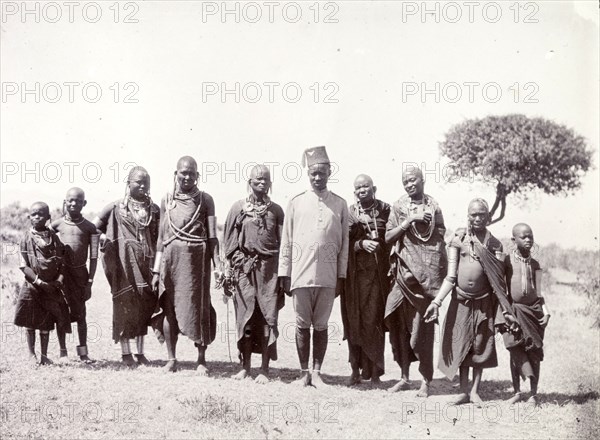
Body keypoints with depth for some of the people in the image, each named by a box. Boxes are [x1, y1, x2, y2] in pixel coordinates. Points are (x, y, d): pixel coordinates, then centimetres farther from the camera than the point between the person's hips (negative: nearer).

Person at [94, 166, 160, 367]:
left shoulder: (153, 209, 8)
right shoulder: (116, 208, 1)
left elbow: (158, 239, 7)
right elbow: (93, 227, 4)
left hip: (145, 264, 3)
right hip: (124, 263, -3)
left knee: (144, 305, 6)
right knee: (125, 304, -1)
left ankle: (140, 352, 15)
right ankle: (125, 352, 8)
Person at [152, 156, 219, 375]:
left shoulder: (205, 200, 3)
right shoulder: (167, 200, 11)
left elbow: (212, 235, 0)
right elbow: (161, 236, 13)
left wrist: (217, 265, -9)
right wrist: (156, 269, 9)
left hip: (197, 258, -2)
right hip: (171, 258, 3)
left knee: (198, 307, -1)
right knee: (169, 307, 4)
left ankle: (201, 360, 9)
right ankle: (172, 358, 15)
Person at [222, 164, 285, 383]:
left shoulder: (276, 210, 6)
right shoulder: (238, 207, 6)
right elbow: (229, 240, 8)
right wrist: (231, 268, 1)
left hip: (269, 268, 0)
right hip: (244, 268, 0)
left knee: (268, 317, -1)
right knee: (245, 316, 3)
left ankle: (265, 369, 4)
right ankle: (245, 366, 12)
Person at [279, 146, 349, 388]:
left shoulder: (340, 205, 6)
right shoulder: (296, 203, 5)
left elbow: (344, 243, 7)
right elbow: (286, 242, 6)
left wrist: (341, 276, 3)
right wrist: (285, 274, 2)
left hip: (328, 277, 0)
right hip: (301, 275, 0)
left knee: (321, 325, 7)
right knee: (302, 325, 6)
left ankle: (317, 372, 16)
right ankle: (304, 372, 17)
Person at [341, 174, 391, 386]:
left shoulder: (386, 211, 5)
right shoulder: (349, 213, 7)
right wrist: (361, 244, -13)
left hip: (378, 274, -1)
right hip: (355, 275, 1)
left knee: (374, 321, -3)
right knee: (353, 320, 2)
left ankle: (374, 371, 4)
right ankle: (356, 369, 11)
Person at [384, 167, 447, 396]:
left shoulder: (433, 206, 3)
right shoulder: (399, 207, 8)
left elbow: (440, 239, 4)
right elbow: (388, 237, 1)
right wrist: (409, 220, -11)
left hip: (426, 274, -3)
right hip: (404, 272, 3)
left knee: (423, 327, -4)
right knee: (400, 324, 4)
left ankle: (426, 381, 4)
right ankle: (404, 377, 15)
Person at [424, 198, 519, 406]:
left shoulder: (494, 244, 1)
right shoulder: (459, 239, 0)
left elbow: (499, 280, -1)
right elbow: (451, 277, -2)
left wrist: (507, 311, -6)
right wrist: (436, 302, -11)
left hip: (483, 302, 0)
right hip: (461, 300, 0)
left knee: (480, 346, 5)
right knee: (460, 344, 4)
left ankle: (475, 391, 16)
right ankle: (464, 391, 14)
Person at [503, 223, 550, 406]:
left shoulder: (534, 264, 7)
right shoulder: (507, 261, -1)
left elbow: (538, 292, 7)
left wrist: (546, 311, -5)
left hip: (532, 311, 2)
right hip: (513, 311, -2)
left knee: (534, 353, 3)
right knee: (515, 350, -2)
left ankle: (534, 393, 11)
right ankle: (517, 392, 9)